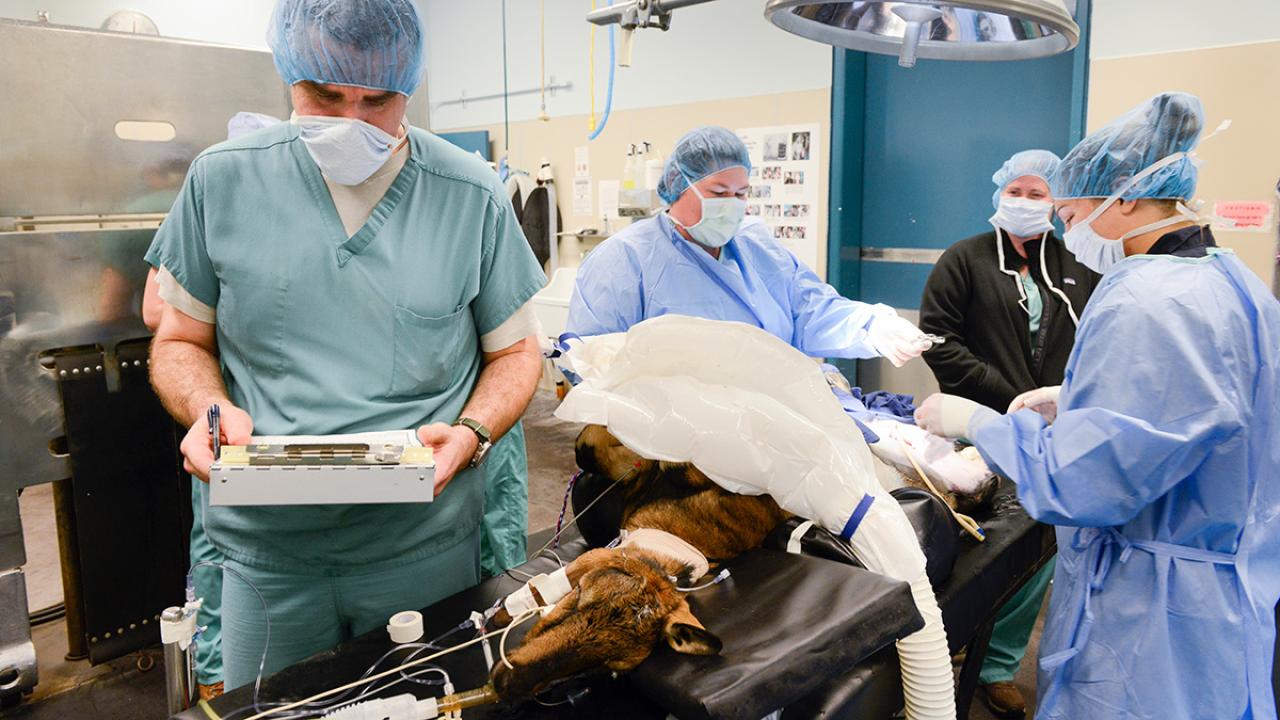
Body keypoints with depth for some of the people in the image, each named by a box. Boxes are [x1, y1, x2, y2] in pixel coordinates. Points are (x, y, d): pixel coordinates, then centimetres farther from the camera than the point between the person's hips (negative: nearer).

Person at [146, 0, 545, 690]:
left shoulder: (473, 197, -5)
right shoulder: (222, 180, -2)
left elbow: (514, 352, 3)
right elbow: (181, 338, 8)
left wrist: (471, 433, -15)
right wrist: (210, 409, -13)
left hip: (425, 547, 0)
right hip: (265, 551, 1)